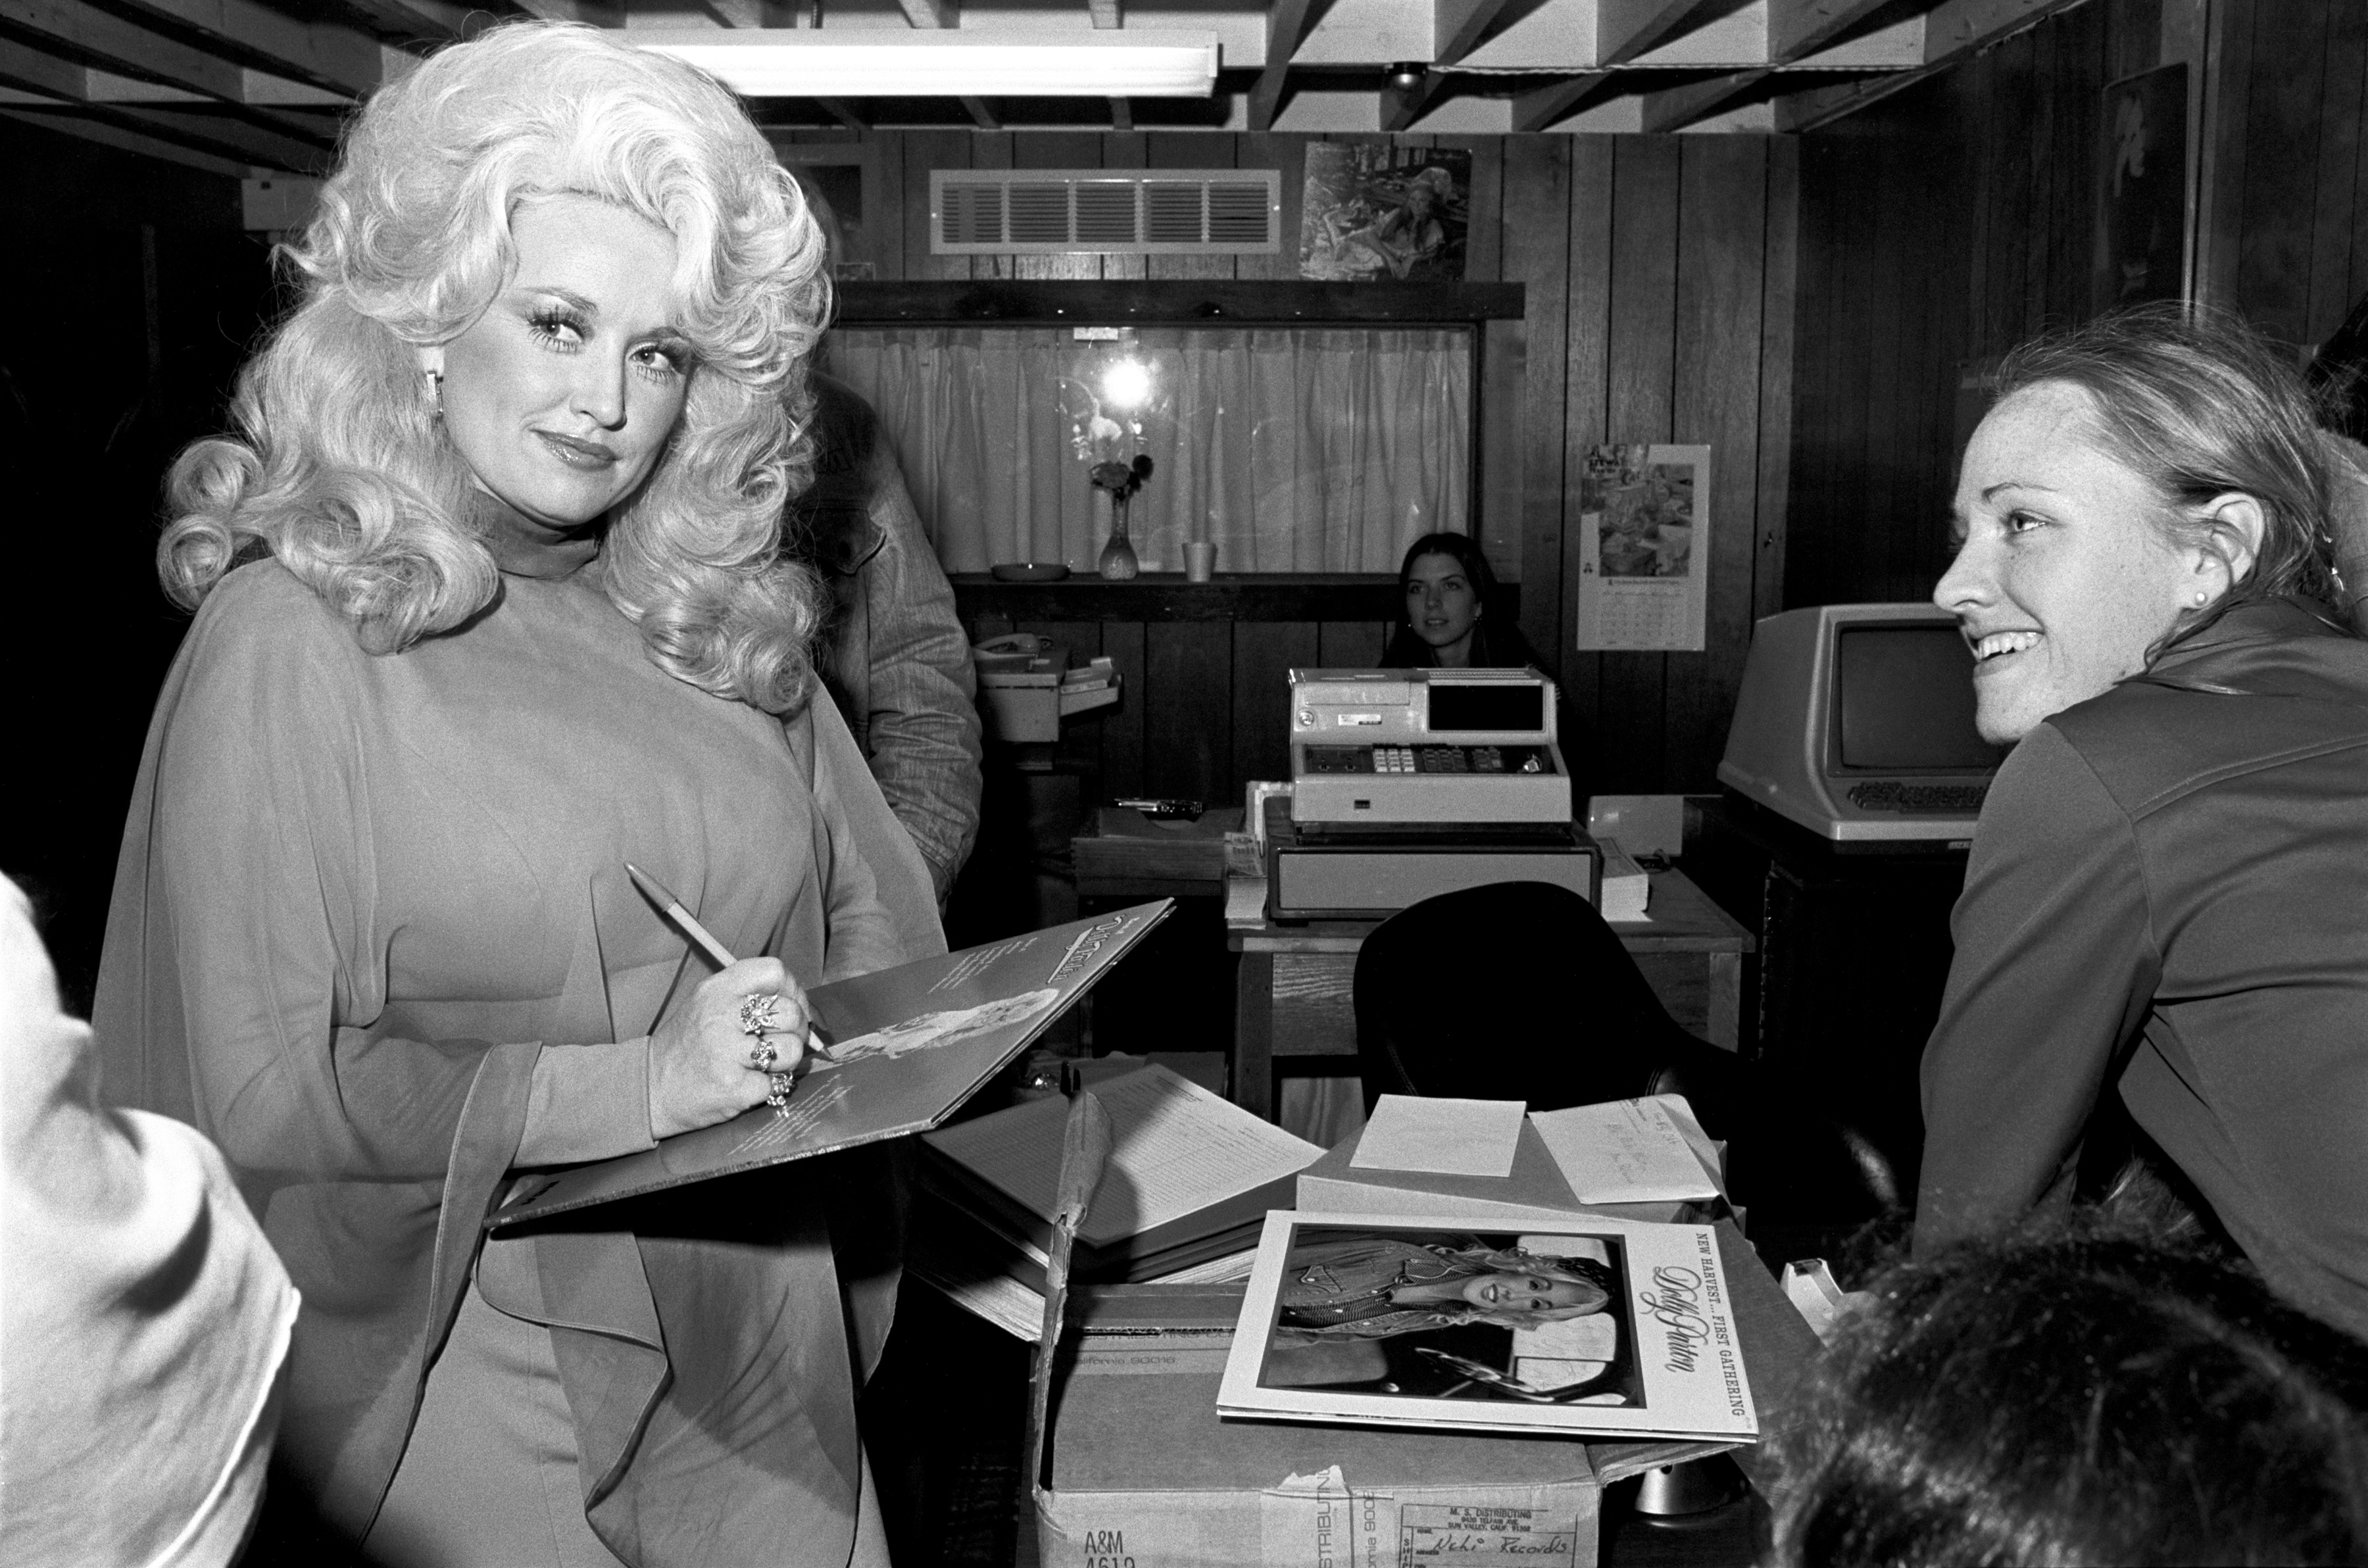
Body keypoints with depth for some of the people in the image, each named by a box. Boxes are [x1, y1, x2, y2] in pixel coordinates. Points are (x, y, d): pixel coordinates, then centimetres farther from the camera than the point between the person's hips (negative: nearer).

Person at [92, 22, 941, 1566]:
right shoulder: (292, 638, -11)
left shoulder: (723, 619, 3)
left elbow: (878, 920, 11)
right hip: (458, 1371, -4)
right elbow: (254, 1091, -15)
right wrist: (633, 1086, -21)